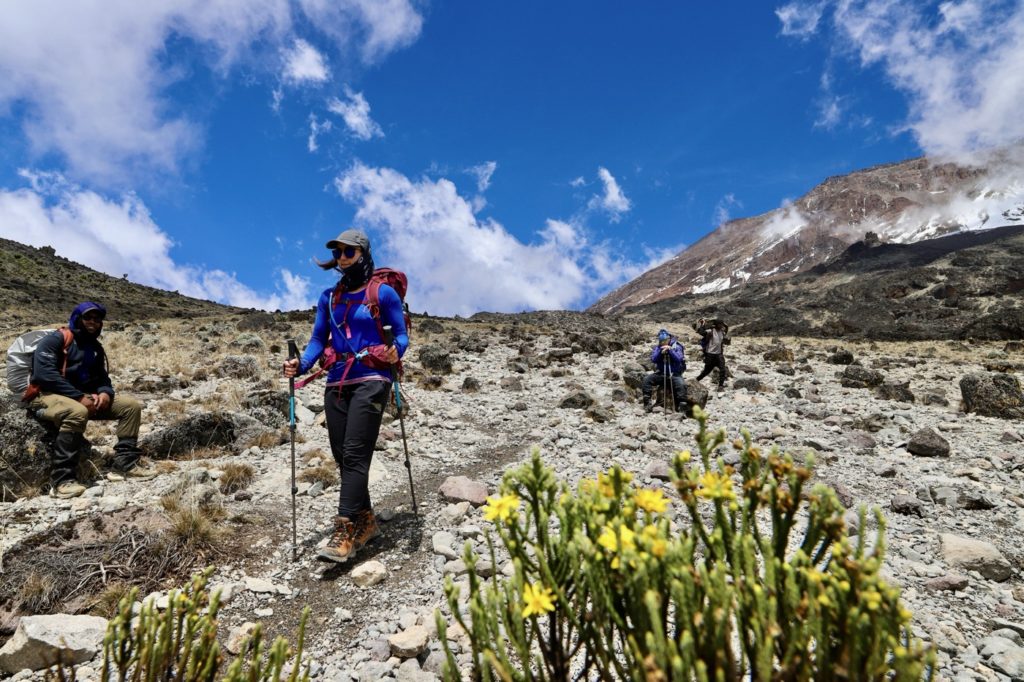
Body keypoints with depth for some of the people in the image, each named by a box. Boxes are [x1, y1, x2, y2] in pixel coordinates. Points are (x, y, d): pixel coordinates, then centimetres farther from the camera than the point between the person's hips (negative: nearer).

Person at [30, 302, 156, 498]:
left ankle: (125, 463, -11)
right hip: (48, 396, -7)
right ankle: (61, 480, -34)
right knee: (77, 412, -41)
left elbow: (102, 377, 16)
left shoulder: (95, 347, 14)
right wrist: (79, 397, -24)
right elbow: (44, 374, -20)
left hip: (84, 397, 7)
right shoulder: (55, 340, -8)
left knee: (132, 406, -7)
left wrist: (105, 393, -9)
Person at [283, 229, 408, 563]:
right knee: (342, 457, 6)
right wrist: (300, 365, -4)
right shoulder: (329, 298, 16)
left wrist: (394, 351, -24)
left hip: (370, 381, -6)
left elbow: (401, 335, -1)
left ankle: (345, 532, -12)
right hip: (337, 384, 6)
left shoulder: (383, 293, 1)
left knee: (355, 455, -13)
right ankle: (366, 521, 19)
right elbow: (318, 340, 14)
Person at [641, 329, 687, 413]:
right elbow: (653, 359, -10)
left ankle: (682, 406, -20)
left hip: (674, 374, -3)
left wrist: (670, 350, -28)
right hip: (660, 373, 3)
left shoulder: (676, 346, -3)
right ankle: (647, 403, -14)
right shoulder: (657, 347, 4)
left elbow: (679, 359, -18)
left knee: (681, 384, -32)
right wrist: (660, 351, -24)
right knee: (646, 379, -19)